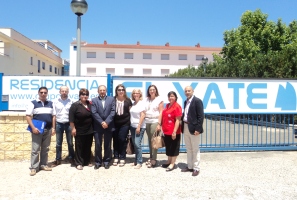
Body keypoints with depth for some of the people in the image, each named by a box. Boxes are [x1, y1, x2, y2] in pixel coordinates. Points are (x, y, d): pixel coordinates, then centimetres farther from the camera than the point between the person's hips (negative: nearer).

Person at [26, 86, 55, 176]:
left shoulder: (50, 103, 10)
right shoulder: (33, 103, -1)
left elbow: (53, 116, 12)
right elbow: (28, 116, -6)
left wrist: (53, 128, 3)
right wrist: (33, 127, -14)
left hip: (48, 129, 4)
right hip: (37, 129, -4)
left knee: (45, 149, 11)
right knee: (35, 149, -1)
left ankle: (43, 165, 21)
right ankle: (34, 167, 6)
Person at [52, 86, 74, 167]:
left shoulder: (71, 102, -1)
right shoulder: (56, 102, 1)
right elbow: (54, 115, 1)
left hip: (68, 124, -1)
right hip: (59, 124, 1)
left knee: (70, 143, 9)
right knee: (58, 143, 8)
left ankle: (71, 158, 21)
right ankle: (58, 160, 18)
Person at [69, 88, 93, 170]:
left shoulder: (90, 104, 6)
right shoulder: (75, 105, -8)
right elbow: (71, 118, -10)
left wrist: (93, 127, 10)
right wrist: (73, 128, -13)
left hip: (89, 130, 4)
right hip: (79, 131, -4)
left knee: (88, 147, 12)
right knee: (79, 147, 4)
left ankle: (87, 161, 25)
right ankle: (79, 163, 14)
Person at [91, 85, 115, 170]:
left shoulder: (111, 99, 6)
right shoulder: (94, 100, 6)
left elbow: (113, 112, -3)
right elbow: (94, 113, -4)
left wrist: (106, 122, -13)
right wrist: (101, 122, -14)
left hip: (108, 126, 0)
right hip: (98, 126, 0)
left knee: (107, 145, 7)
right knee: (97, 145, 3)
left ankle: (106, 161, 20)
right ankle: (98, 162, 16)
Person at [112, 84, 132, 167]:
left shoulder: (128, 100, 3)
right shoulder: (113, 100, 1)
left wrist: (129, 120, 4)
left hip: (125, 123, -1)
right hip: (115, 123, 1)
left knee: (122, 139, -3)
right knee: (115, 140, 5)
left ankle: (122, 158, 9)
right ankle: (116, 158, 17)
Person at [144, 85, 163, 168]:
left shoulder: (159, 100, 1)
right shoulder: (146, 100, 14)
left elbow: (161, 112, -4)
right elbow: (144, 111, 15)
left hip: (155, 121, -4)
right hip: (147, 122, 5)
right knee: (149, 140, 8)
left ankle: (154, 160, -1)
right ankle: (150, 158, 17)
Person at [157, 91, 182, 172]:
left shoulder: (177, 106, -15)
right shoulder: (167, 106, 11)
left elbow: (178, 120, -19)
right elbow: (162, 116, 19)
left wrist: (174, 132, -21)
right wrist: (159, 124, 10)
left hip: (173, 132, -8)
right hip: (166, 131, 8)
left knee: (173, 148, 5)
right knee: (168, 147, 18)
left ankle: (172, 164, 16)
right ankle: (169, 162, 32)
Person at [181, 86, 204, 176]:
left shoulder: (197, 101, -10)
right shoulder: (186, 102, 14)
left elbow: (201, 116, -15)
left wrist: (198, 129, -19)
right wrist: (182, 126, 8)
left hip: (193, 128, -8)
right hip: (186, 127, 8)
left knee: (195, 149, 2)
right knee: (188, 149, 15)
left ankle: (196, 168, 13)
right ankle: (189, 166, 26)